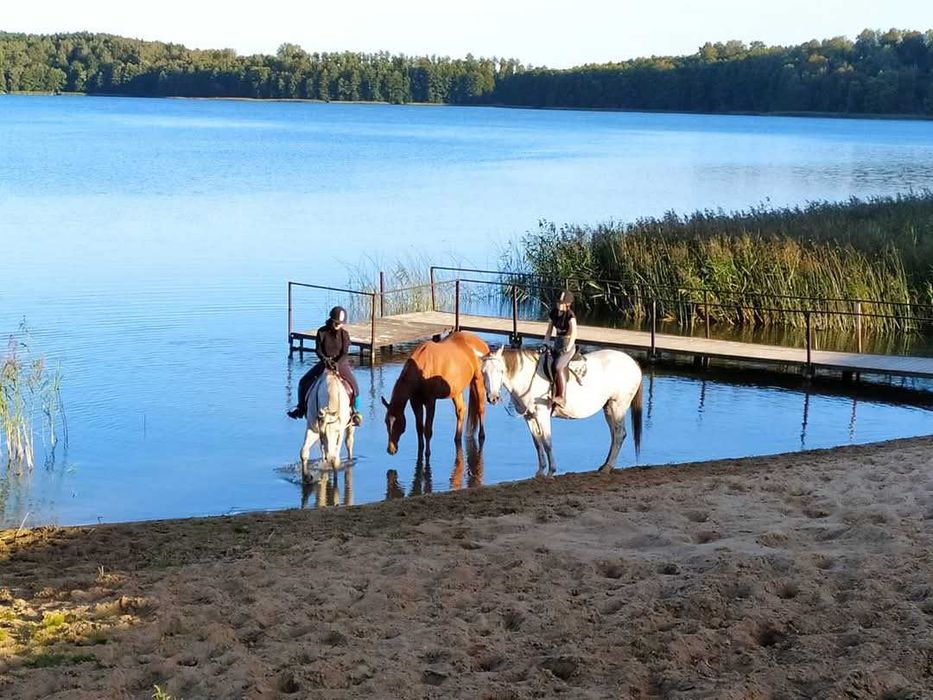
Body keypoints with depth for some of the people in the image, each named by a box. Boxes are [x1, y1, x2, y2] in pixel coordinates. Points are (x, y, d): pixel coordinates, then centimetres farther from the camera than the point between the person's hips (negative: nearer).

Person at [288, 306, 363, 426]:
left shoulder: (344, 334, -11)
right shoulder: (322, 332, -8)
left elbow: (345, 353, -14)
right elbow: (318, 350, -9)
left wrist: (337, 363, -31)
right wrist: (325, 360, -27)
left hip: (340, 363, -2)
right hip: (325, 362, 2)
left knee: (354, 385, -21)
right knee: (303, 382, -3)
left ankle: (356, 412, -4)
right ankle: (301, 408, 15)